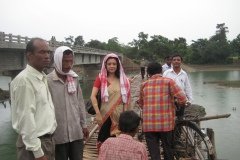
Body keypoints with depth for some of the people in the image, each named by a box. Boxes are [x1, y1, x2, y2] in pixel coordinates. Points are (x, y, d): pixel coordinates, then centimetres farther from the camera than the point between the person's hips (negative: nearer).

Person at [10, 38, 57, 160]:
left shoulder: (42, 78, 9)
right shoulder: (24, 80, -19)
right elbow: (26, 118, -21)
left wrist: (48, 139, 14)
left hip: (47, 140, 9)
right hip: (35, 143, -8)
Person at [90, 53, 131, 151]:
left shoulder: (123, 79, 7)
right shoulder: (100, 78, -2)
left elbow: (126, 99, 10)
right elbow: (93, 96, -9)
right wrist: (98, 114, -17)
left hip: (119, 116, 2)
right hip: (105, 116, -2)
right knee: (105, 141, 4)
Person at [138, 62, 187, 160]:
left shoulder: (144, 84, 7)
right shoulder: (168, 81, -1)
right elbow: (182, 99, -8)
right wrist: (178, 105, 13)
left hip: (148, 124, 1)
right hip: (166, 123, -1)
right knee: (168, 150, 17)